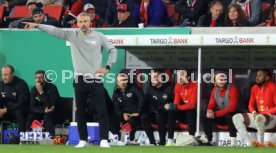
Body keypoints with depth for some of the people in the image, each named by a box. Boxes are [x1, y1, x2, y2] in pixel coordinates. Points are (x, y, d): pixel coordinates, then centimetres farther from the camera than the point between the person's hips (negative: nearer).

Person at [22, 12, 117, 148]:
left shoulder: (99, 37, 3)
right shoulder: (72, 35, 3)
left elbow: (112, 50, 12)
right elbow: (55, 30, -7)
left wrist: (107, 67, 1)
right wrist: (37, 25, -18)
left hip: (95, 79, -2)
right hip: (80, 79, 2)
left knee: (102, 111, -6)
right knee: (80, 112, 7)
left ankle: (104, 140, -5)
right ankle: (83, 140, 15)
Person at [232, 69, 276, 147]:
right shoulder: (255, 88, 9)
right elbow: (251, 105, 14)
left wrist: (264, 113, -20)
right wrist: (254, 112, -7)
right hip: (257, 116, 8)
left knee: (260, 118, -43)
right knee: (236, 117, -11)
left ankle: (260, 143, -26)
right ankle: (249, 142, -22)